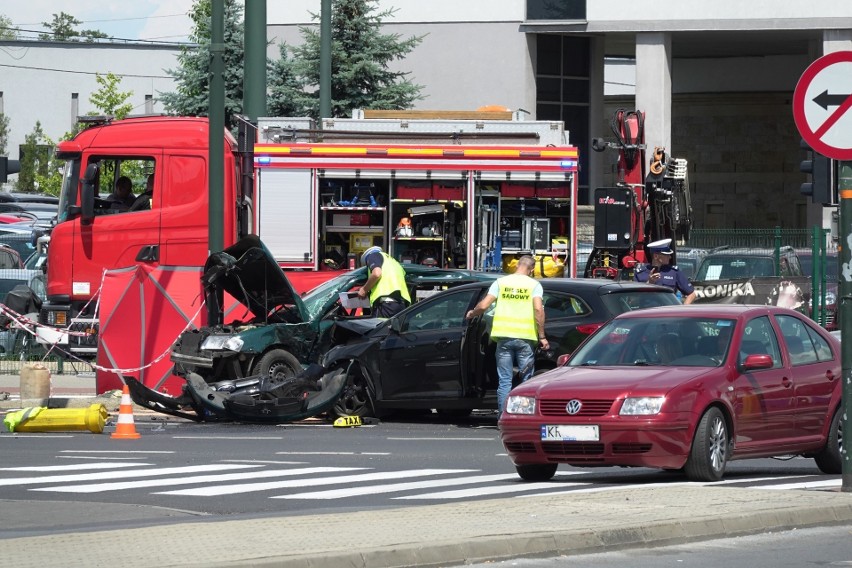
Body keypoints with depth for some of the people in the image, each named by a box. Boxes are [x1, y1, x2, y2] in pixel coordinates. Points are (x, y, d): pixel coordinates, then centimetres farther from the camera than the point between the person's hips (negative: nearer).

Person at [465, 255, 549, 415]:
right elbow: (538, 309, -12)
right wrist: (542, 337, -8)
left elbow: (483, 306, -1)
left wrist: (471, 314, 20)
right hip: (525, 337, -1)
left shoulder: (501, 282, 7)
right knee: (527, 381, 7)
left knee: (504, 381, 4)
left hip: (504, 336, 1)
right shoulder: (533, 284, 2)